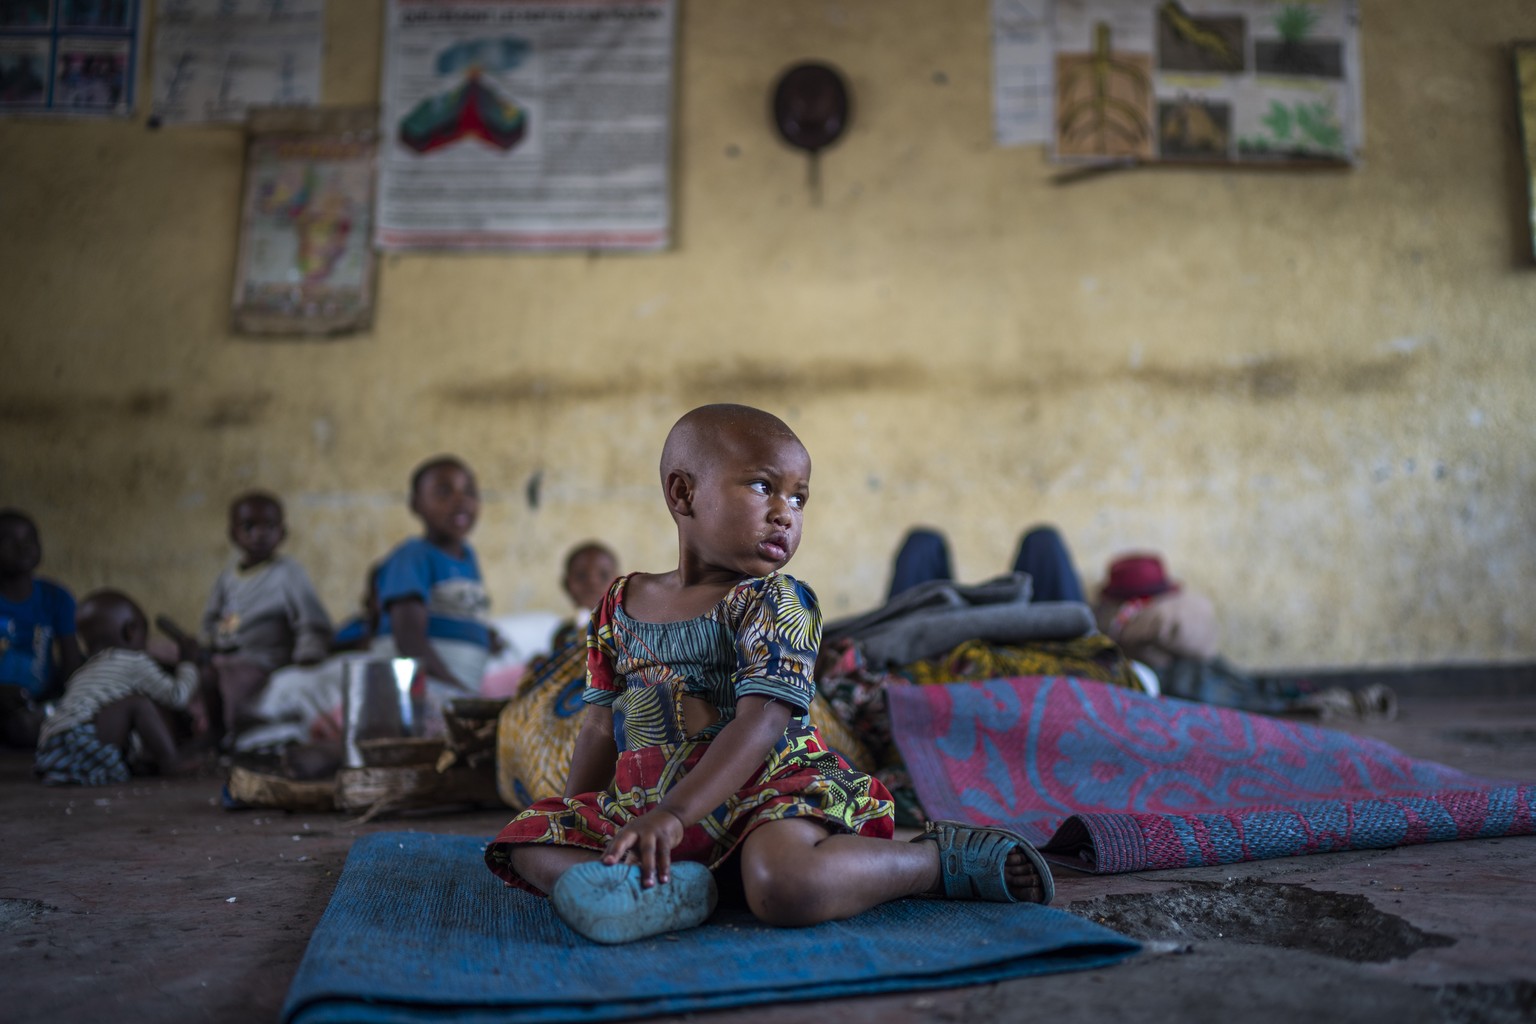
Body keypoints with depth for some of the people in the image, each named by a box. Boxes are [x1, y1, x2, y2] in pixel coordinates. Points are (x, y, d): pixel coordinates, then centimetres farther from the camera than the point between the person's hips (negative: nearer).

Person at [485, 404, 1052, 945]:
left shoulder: (776, 602, -7)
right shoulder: (620, 603, 10)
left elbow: (761, 723, -19)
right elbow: (601, 727, 17)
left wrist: (672, 816, -29)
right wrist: (571, 825, 14)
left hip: (767, 790, -6)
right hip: (642, 799, 6)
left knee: (785, 885, -37)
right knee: (523, 840, -4)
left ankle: (940, 857, -12)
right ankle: (670, 885, -22)